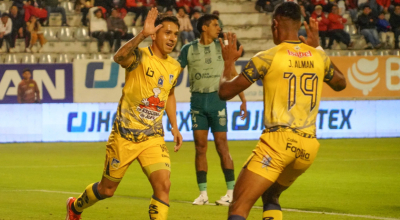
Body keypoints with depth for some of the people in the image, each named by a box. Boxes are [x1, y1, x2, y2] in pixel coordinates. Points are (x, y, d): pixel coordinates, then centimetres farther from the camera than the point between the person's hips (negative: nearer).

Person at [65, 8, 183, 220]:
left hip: (153, 137, 4)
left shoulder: (174, 67, 4)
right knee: (107, 189, 12)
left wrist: (174, 127, 19)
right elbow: (119, 57, -41)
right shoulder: (140, 57, -16)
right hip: (124, 134, -4)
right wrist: (142, 35, -55)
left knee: (163, 185, -16)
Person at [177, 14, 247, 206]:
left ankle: (231, 192, 0)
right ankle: (203, 193, 4)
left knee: (221, 146, -4)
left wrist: (243, 100, 5)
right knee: (200, 147, 0)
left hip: (217, 99, -1)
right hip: (197, 101, 1)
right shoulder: (189, 50, 3)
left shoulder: (221, 47, 4)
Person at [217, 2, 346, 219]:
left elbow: (225, 92, -1)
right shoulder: (319, 57, 9)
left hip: (278, 142, -6)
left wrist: (229, 62, 17)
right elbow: (340, 83, 31)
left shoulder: (267, 58, -5)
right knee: (270, 196, 29)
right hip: (309, 146, 6)